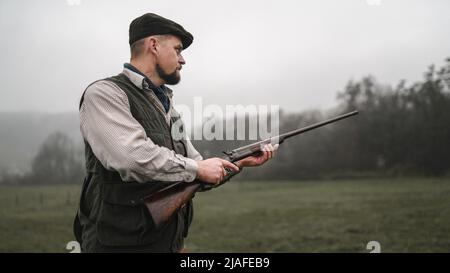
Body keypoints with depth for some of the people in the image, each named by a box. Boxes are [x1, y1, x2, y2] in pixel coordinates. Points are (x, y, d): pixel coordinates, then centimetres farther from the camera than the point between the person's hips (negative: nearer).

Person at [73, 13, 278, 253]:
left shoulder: (167, 109, 16)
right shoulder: (103, 94, -9)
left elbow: (202, 176, 18)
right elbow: (132, 157, -25)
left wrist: (241, 162, 5)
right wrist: (197, 168, -16)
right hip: (120, 244, -8)